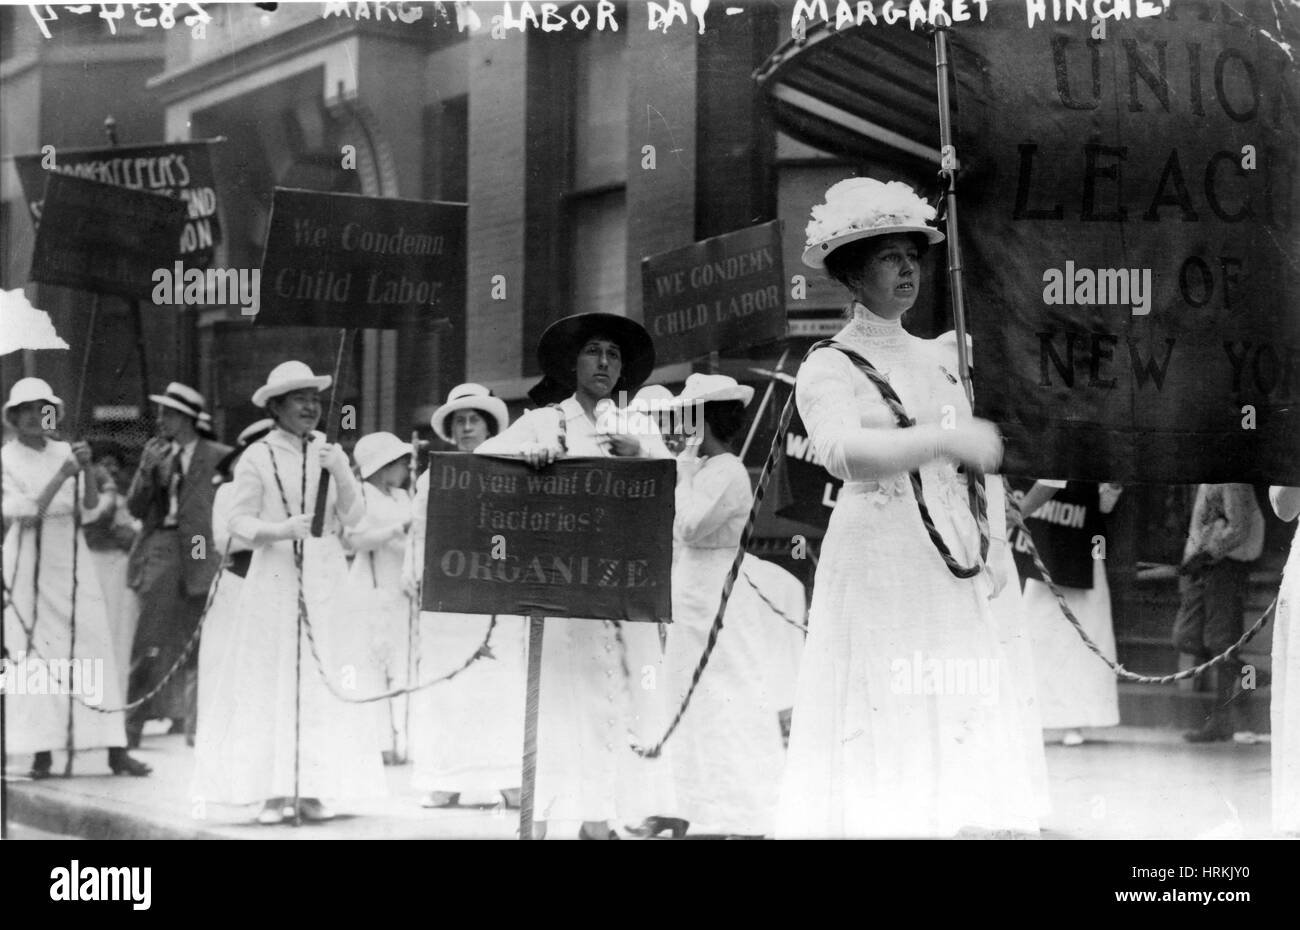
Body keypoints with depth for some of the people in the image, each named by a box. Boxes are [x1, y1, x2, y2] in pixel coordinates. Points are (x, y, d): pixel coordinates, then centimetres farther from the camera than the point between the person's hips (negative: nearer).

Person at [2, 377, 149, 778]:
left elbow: (90, 512, 4)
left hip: (72, 559, 3)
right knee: (34, 655, -4)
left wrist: (87, 470, -11)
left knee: (95, 648, -3)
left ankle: (116, 751, -4)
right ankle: (42, 752, 0)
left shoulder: (65, 451, 9)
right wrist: (62, 475, -18)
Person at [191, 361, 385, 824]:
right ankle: (273, 792, 2)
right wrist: (280, 530, -20)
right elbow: (239, 520, -4)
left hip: (327, 582, 4)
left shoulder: (329, 452, 9)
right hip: (276, 578, -4)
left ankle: (312, 790, 8)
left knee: (324, 684, 2)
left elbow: (353, 516, 5)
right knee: (272, 682, -3)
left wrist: (341, 473, -10)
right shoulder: (258, 457, -2)